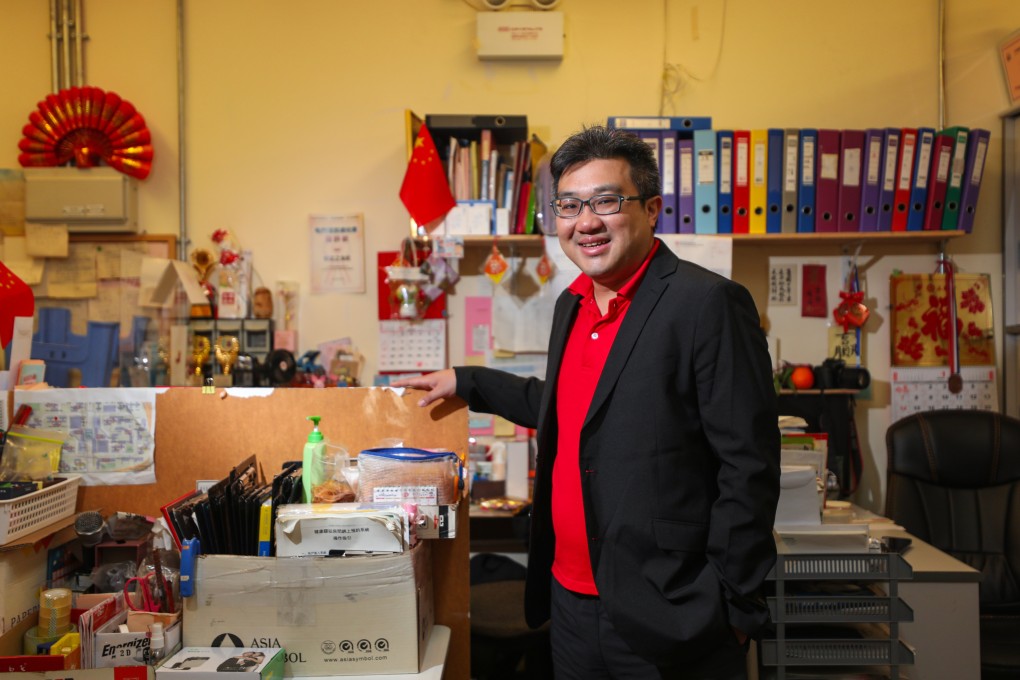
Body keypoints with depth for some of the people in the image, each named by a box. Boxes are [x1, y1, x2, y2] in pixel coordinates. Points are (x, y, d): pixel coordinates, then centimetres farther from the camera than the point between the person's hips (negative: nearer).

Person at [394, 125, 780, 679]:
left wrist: (735, 610, -14)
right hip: (571, 600, 7)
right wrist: (468, 382, 23)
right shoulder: (572, 305, 8)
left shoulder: (709, 303, -15)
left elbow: (749, 467, -16)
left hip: (666, 616, -7)